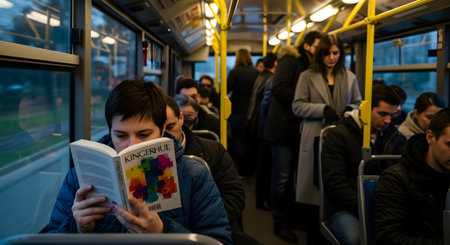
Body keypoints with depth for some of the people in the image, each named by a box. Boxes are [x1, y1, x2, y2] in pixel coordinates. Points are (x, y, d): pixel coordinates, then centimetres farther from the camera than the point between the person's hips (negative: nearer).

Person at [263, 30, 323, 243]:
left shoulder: (308, 65, 18)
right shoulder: (290, 60, -7)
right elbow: (278, 87, -20)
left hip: (297, 127, 8)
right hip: (283, 126, -7)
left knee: (290, 175, 11)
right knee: (282, 176, -3)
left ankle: (290, 215, 20)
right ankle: (280, 223, 7)